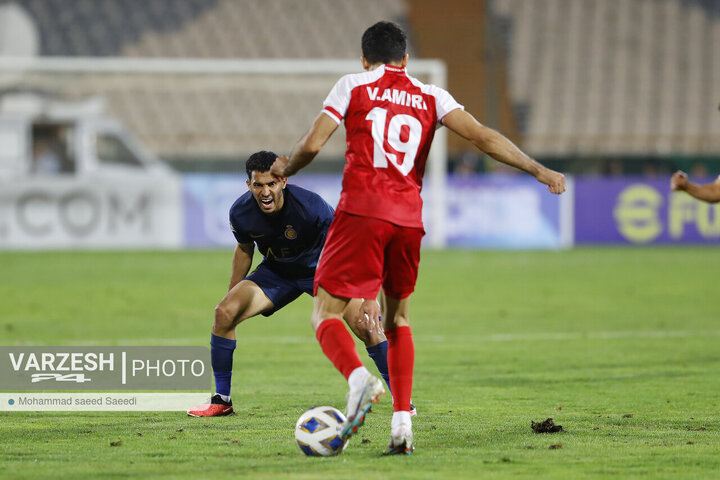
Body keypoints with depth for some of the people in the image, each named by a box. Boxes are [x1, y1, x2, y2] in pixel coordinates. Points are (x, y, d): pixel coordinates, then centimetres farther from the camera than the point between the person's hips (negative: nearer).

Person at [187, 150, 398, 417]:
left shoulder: (311, 206, -33)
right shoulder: (241, 213, -21)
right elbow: (244, 249, 3)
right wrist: (232, 294, 11)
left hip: (320, 267, -3)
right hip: (276, 272, 3)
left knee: (364, 325, -23)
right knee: (224, 313, -17)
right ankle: (221, 400, -1)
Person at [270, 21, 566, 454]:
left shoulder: (353, 86, 10)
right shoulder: (430, 97, 16)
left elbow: (312, 146, 4)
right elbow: (483, 137, 5)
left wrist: (285, 168, 24)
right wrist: (539, 170, 9)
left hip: (361, 211, -3)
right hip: (409, 219, 3)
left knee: (326, 313, 0)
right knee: (398, 318, 21)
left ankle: (359, 377, -32)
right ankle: (402, 423, 8)